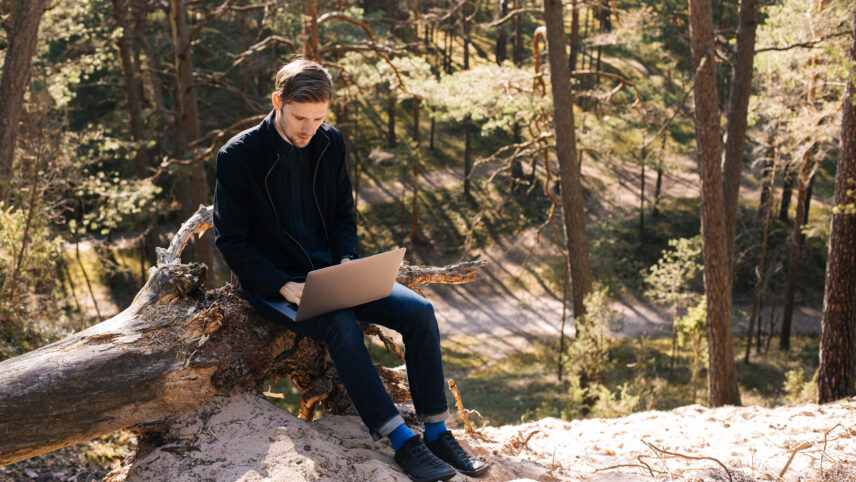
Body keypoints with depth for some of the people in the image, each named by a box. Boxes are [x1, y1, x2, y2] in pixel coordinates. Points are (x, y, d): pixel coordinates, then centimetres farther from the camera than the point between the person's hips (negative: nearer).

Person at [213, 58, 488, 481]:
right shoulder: (238, 156, -11)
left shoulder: (330, 143, 4)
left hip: (330, 270, 5)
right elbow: (230, 240, -10)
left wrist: (346, 258, -6)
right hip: (274, 283, -5)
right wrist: (283, 286, -22)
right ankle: (401, 442, -27)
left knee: (419, 311, -15)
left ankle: (437, 432, -7)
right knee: (341, 324, -34)